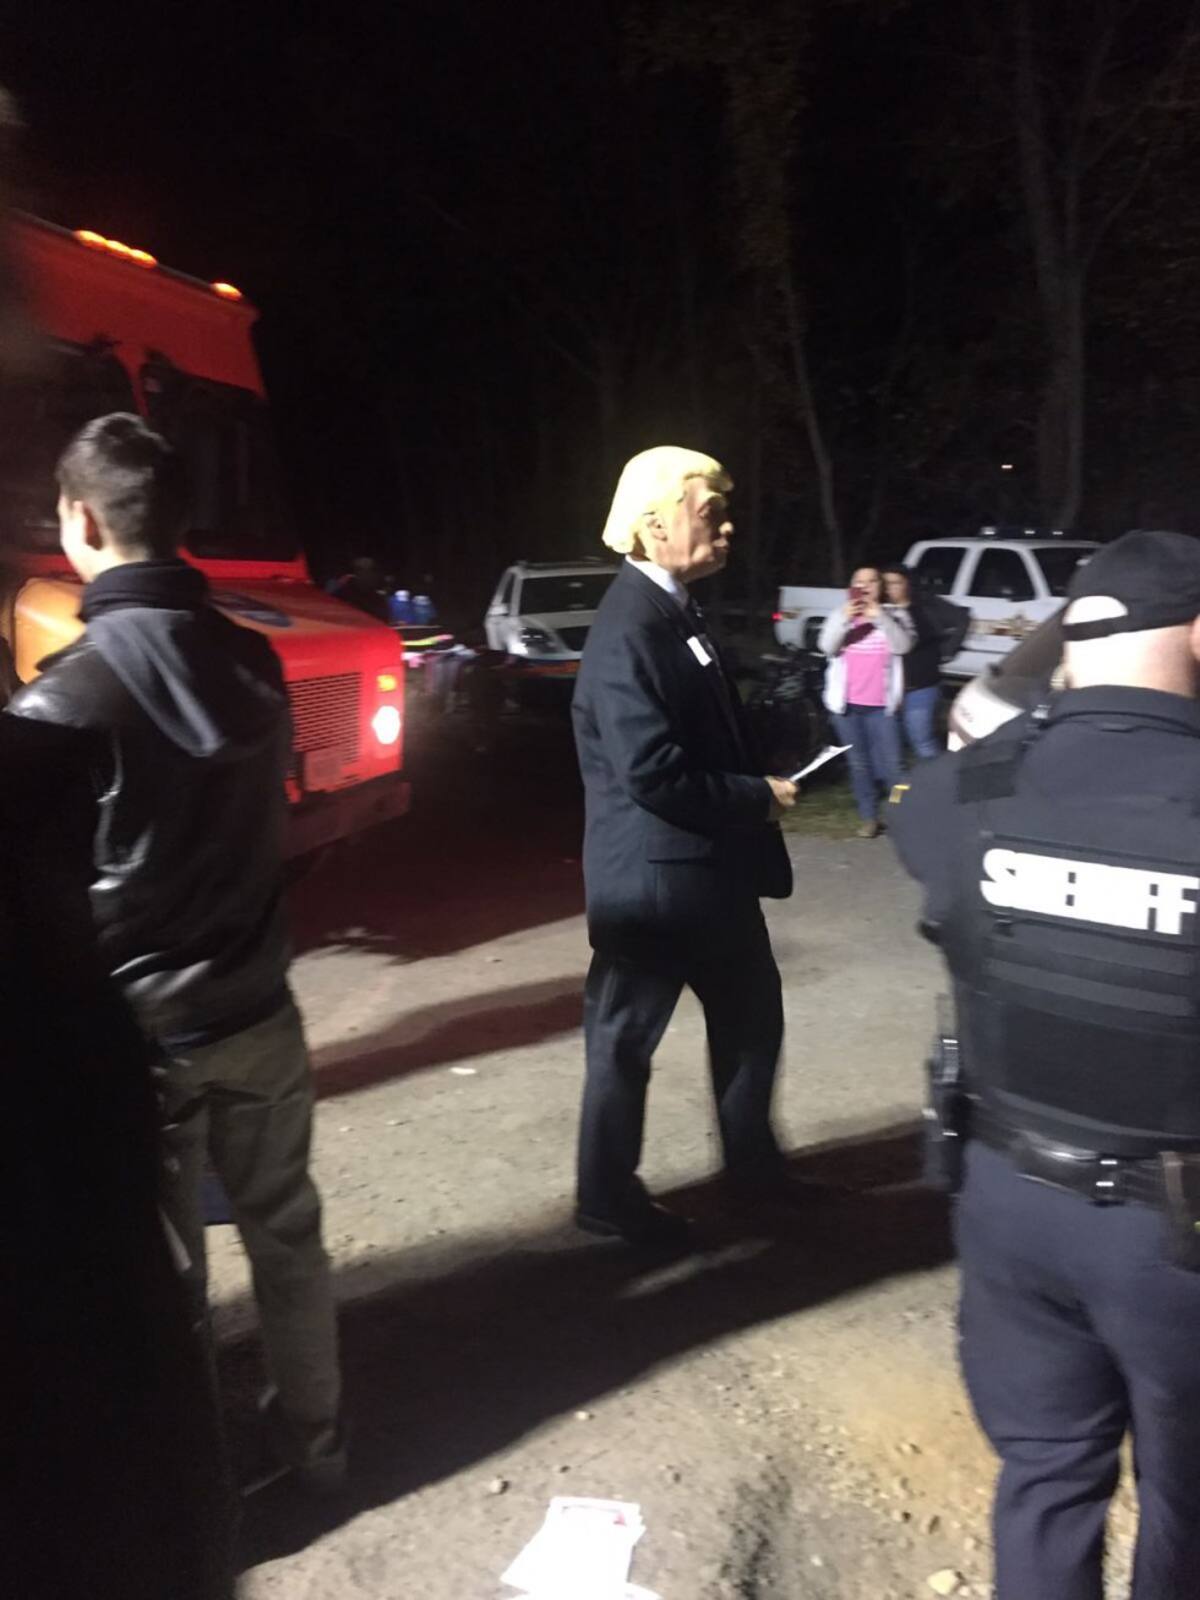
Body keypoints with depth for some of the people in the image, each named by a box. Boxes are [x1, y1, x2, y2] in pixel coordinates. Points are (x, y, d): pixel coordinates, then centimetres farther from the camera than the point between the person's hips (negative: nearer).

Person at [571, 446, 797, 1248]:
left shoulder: (679, 612, 9)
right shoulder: (627, 632, -22)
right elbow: (653, 775, -28)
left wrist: (761, 781, 4)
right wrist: (758, 797, -16)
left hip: (706, 866, 9)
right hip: (652, 875, -9)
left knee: (751, 1008, 18)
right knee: (627, 1036, 8)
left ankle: (754, 1158, 36)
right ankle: (609, 1195, 28)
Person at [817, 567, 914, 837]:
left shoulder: (894, 615, 4)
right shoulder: (840, 615, 8)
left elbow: (902, 646, -14)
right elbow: (826, 647, -9)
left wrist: (880, 617, -23)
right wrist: (844, 618, -23)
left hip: (881, 704, -2)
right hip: (847, 703, 2)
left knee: (891, 764, -5)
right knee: (859, 764, 8)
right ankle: (868, 817, 17)